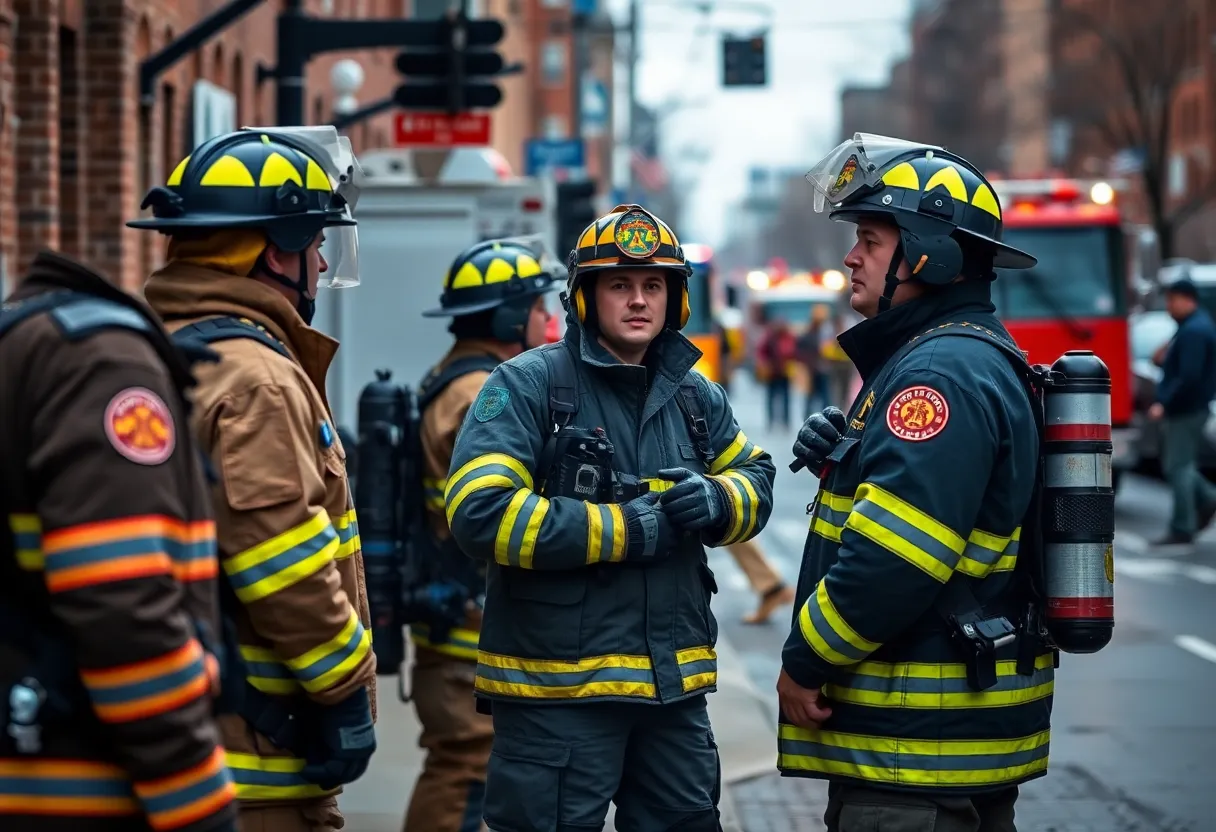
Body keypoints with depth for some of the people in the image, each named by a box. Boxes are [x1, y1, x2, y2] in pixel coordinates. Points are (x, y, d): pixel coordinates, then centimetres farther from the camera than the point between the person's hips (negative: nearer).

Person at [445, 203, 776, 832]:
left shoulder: (696, 398, 12)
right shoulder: (528, 385, -8)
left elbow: (756, 482, 18)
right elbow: (479, 513, -19)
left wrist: (715, 503, -7)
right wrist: (625, 529, -18)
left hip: (675, 685, 6)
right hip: (556, 690, -6)